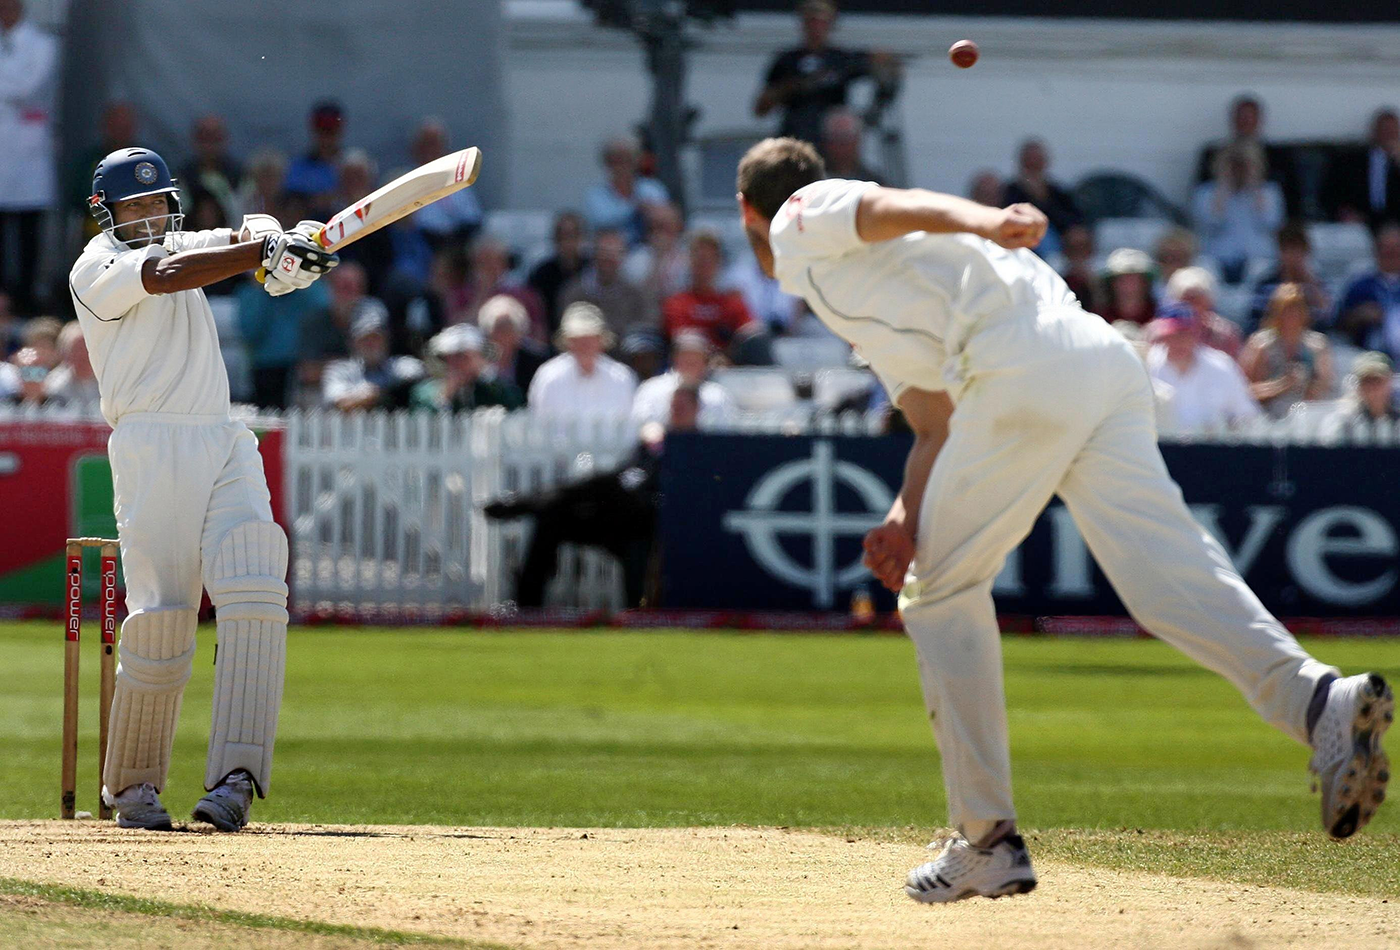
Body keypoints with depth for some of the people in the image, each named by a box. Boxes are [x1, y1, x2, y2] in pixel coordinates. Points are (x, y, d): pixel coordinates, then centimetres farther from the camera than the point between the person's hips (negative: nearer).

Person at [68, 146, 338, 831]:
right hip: (153, 446, -6)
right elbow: (168, 274, -17)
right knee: (161, 616, -11)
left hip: (226, 442, 6)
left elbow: (248, 234, 13)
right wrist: (268, 250, -24)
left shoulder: (182, 244, 24)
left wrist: (270, 242, -12)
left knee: (255, 595, -14)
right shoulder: (97, 270, 0)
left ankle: (236, 778, -22)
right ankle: (132, 786, 5)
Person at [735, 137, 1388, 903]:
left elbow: (891, 208, -7)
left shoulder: (804, 218, 16)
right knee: (1165, 574, -10)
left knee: (943, 591, 9)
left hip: (1026, 371, -8)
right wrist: (906, 517, 14)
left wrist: (980, 222, -28)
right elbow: (936, 425, 31)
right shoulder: (860, 294, 40)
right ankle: (1314, 698, -36)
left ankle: (987, 839, 10)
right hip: (1106, 359, 8)